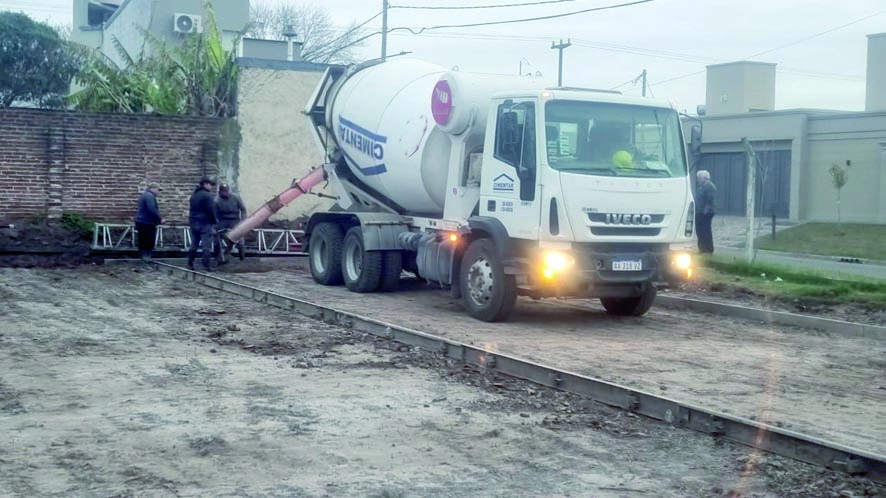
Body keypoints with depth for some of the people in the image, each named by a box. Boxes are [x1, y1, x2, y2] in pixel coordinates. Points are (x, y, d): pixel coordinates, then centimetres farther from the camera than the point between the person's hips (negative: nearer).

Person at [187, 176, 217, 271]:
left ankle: (190, 264, 13)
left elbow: (192, 209, 17)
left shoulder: (193, 195, 14)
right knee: (207, 246, -4)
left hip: (194, 223, 8)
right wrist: (214, 221, -1)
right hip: (205, 224, -8)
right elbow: (211, 210, -13)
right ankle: (206, 265, -5)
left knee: (193, 245, 12)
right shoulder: (207, 195, -12)